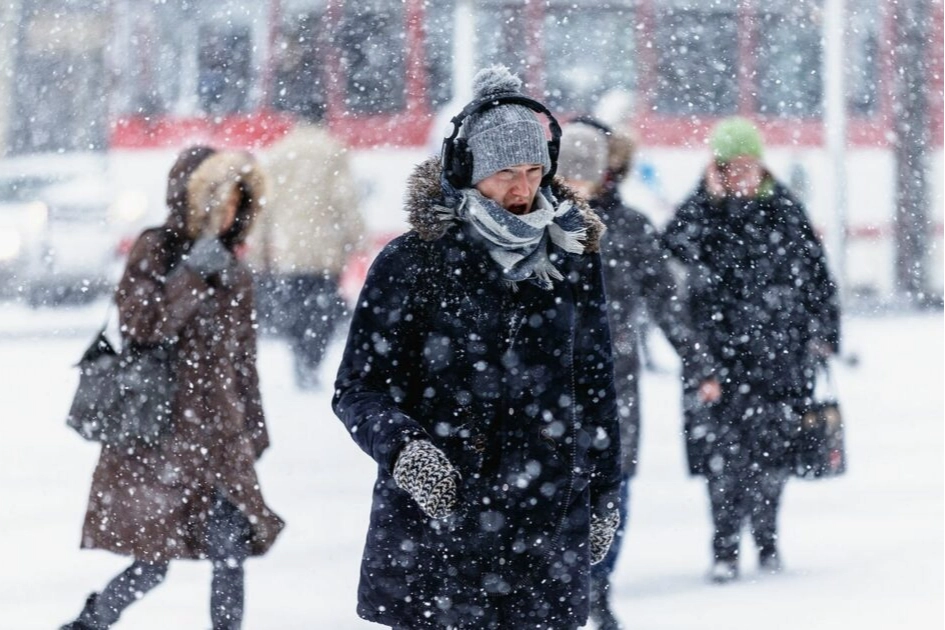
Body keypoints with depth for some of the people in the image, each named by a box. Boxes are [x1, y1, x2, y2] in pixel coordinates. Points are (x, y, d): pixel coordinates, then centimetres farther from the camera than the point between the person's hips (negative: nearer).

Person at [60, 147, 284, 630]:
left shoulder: (232, 272, 13)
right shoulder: (156, 251, -3)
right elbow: (138, 325, -16)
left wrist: (252, 434, 18)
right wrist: (192, 273, -22)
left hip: (217, 436, 6)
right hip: (160, 431, -5)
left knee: (232, 553, -5)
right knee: (154, 561, -6)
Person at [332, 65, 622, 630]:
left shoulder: (574, 256, 8)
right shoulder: (411, 262, -3)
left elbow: (595, 383, 17)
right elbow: (358, 388, -1)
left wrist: (604, 496, 18)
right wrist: (401, 445, -20)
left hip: (547, 522, 3)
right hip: (432, 516, -2)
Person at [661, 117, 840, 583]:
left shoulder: (785, 211, 7)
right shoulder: (700, 210, 2)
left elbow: (817, 273, 13)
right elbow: (674, 248, -17)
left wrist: (824, 333, 9)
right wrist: (709, 199, -17)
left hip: (779, 352, 2)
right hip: (718, 352, -1)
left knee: (772, 448, 5)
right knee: (723, 450, -7)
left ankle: (766, 537, 22)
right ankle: (725, 548, 0)